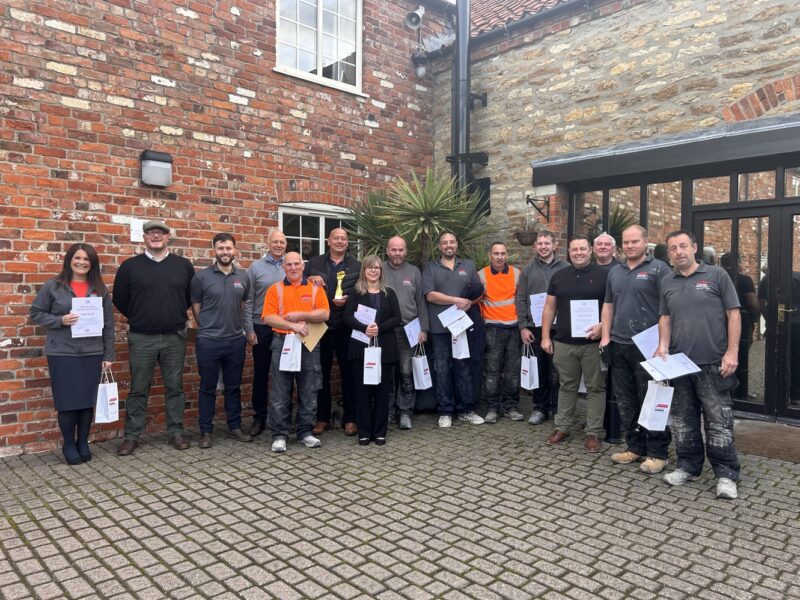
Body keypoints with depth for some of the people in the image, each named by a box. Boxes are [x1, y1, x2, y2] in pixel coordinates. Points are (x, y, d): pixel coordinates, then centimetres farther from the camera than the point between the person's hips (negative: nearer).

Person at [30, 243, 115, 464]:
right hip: (62, 354, -2)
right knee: (68, 401, 2)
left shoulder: (100, 289, 6)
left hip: (92, 353, 2)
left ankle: (83, 443, 24)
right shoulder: (53, 286, 0)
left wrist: (108, 355, 3)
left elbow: (108, 323, 6)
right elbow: (36, 313, 3)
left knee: (88, 400, 7)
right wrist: (60, 320, -15)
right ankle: (69, 445, 20)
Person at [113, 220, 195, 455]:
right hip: (141, 338, -1)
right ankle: (132, 436, 17)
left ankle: (176, 432, 18)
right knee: (138, 390, 7)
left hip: (175, 337, 1)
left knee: (175, 387, 8)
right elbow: (119, 299, 8)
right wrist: (138, 318, 13)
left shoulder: (184, 265, 3)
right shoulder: (129, 266, 0)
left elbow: (193, 295, 14)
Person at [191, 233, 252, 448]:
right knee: (208, 388, 6)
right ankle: (206, 431, 17)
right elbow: (196, 308, 3)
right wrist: (208, 328, 8)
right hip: (208, 341, -3)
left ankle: (235, 427, 24)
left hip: (236, 341, 3)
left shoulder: (243, 276, 5)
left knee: (233, 387, 13)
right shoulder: (202, 276, -4)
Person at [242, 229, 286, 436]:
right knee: (261, 374, 7)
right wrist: (249, 329, -5)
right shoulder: (256, 267, 0)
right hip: (261, 327, -1)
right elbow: (248, 301, 0)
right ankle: (259, 417, 19)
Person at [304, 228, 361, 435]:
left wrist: (349, 300, -12)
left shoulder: (357, 266, 8)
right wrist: (310, 280, -11)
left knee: (349, 372, 4)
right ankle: (322, 417, 19)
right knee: (321, 373, 8)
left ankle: (350, 418, 15)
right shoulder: (314, 263, 9)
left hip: (346, 327, -1)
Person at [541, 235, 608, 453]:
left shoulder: (604, 275, 0)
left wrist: (602, 326, -17)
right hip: (564, 343, 3)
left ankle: (593, 433, 12)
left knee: (595, 388, 3)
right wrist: (545, 336, 6)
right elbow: (549, 308, 11)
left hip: (593, 343, -3)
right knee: (567, 386, 12)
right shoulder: (559, 276, 10)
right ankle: (562, 427, 22)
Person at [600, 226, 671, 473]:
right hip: (619, 346, 7)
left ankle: (657, 452, 11)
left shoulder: (658, 269, -4)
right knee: (625, 401, 12)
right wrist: (606, 336, 11)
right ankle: (635, 446, 25)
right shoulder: (614, 272, 15)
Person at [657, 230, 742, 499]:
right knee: (683, 418, 12)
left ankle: (726, 473, 12)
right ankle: (688, 465, 25)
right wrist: (663, 345, 0)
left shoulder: (716, 275, -1)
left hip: (713, 362, -4)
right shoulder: (667, 283, 10)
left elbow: (733, 314, -3)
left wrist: (732, 352, -10)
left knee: (718, 419, 0)